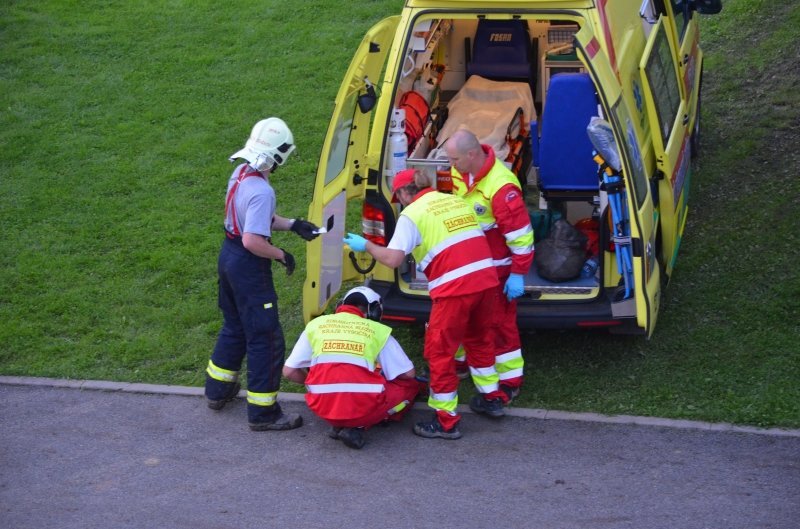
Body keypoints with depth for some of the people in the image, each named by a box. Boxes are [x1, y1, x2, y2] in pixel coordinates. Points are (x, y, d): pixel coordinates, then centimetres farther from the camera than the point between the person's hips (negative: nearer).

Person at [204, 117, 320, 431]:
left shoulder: (240, 174, 2)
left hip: (229, 256, 10)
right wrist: (282, 256, -16)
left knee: (234, 328, 26)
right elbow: (252, 241, -30)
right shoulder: (262, 192, -28)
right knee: (266, 340, 0)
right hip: (249, 268, -10)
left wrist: (293, 225, 8)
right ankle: (263, 413, 7)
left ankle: (218, 390, 40)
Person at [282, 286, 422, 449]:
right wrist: (384, 376, 36)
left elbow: (289, 371, 14)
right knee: (411, 386, 21)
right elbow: (408, 374, 14)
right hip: (362, 406, -3)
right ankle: (358, 426, 2)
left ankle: (338, 424, 9)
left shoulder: (316, 324, 16)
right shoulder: (378, 330, 12)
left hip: (322, 408, 4)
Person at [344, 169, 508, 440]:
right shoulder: (456, 201, 19)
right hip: (486, 277, 7)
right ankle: (491, 398, 39)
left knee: (440, 350, 6)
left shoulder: (411, 214, -1)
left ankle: (446, 421, 11)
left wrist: (365, 245, 7)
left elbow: (392, 259, -9)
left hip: (455, 286, -7)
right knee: (478, 337, 28)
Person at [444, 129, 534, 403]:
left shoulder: (500, 186, -31)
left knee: (499, 321, -1)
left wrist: (518, 274, -22)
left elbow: (521, 233, -26)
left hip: (496, 266, -8)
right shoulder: (459, 172, -4)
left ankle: (511, 381, 11)